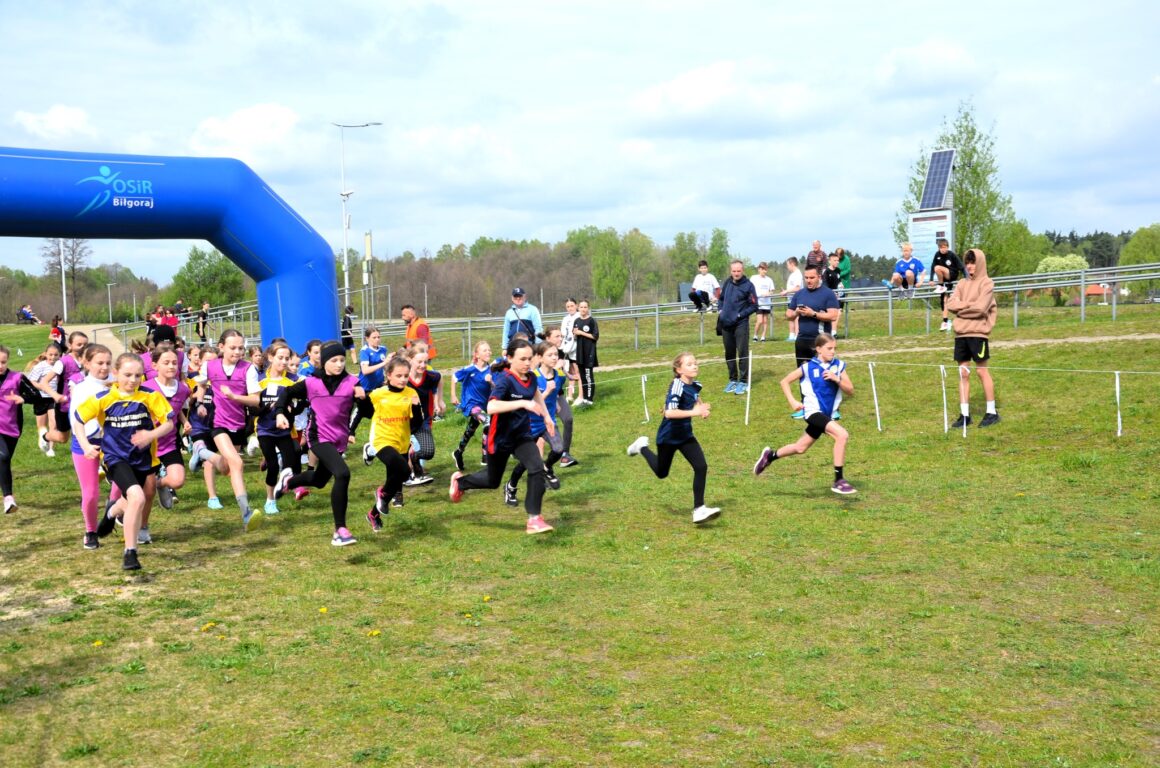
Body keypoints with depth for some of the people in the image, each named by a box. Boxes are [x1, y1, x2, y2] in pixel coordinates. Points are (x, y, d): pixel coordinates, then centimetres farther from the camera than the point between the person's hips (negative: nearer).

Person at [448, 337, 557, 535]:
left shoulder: (530, 376, -5)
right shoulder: (504, 380, -26)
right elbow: (491, 407, -44)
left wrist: (546, 417, 18)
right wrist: (523, 403, -48)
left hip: (522, 436, 5)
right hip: (500, 438, -5)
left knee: (537, 468, -20)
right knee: (493, 481, 17)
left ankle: (534, 519, -11)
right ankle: (460, 481, 48)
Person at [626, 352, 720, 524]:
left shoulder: (695, 385, -3)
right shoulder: (677, 387, -28)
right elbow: (669, 413, -41)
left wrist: (702, 408, 0)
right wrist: (694, 412, -46)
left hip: (685, 435, 6)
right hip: (668, 437, -6)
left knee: (701, 467, -11)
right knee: (661, 473, 16)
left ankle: (699, 509, -5)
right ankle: (642, 447, 43)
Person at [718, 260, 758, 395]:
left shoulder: (748, 285, -8)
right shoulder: (727, 283, 8)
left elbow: (754, 306, -7)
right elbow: (721, 298, 24)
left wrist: (740, 315, -12)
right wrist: (720, 310, 7)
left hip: (741, 324, -5)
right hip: (726, 323, 6)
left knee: (742, 353, -4)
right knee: (729, 353, 12)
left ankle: (743, 381, 1)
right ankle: (733, 380, 23)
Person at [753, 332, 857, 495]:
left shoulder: (839, 365, 0)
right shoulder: (808, 367, -9)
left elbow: (850, 390, -1)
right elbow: (785, 382, 1)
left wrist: (837, 379, -18)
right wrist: (793, 401, -9)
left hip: (827, 414, 6)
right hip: (814, 411, -6)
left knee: (800, 448, 18)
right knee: (842, 434, -26)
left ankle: (770, 456, 43)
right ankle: (839, 481, -19)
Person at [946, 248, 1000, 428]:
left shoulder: (987, 283, -3)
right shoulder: (962, 283, 15)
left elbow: (980, 307, -15)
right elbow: (950, 304, 3)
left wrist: (961, 307, -3)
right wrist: (969, 305, -10)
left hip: (978, 332, -6)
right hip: (961, 333, 6)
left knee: (982, 371, -2)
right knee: (963, 373, 5)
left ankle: (992, 412, 7)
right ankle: (964, 414, 8)